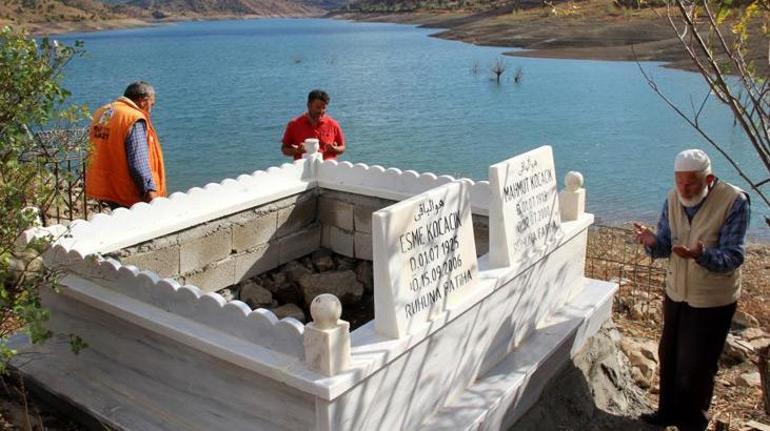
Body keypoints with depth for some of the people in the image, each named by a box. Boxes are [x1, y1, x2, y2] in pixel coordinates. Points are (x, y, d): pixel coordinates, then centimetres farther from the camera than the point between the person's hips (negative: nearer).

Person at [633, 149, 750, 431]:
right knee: (669, 358, 19)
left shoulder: (734, 201, -20)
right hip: (676, 293, 5)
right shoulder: (673, 199, -6)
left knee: (696, 366, 5)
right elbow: (665, 247, -2)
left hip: (712, 301, -5)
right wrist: (652, 242, -26)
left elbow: (733, 257, -23)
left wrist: (701, 255, -43)